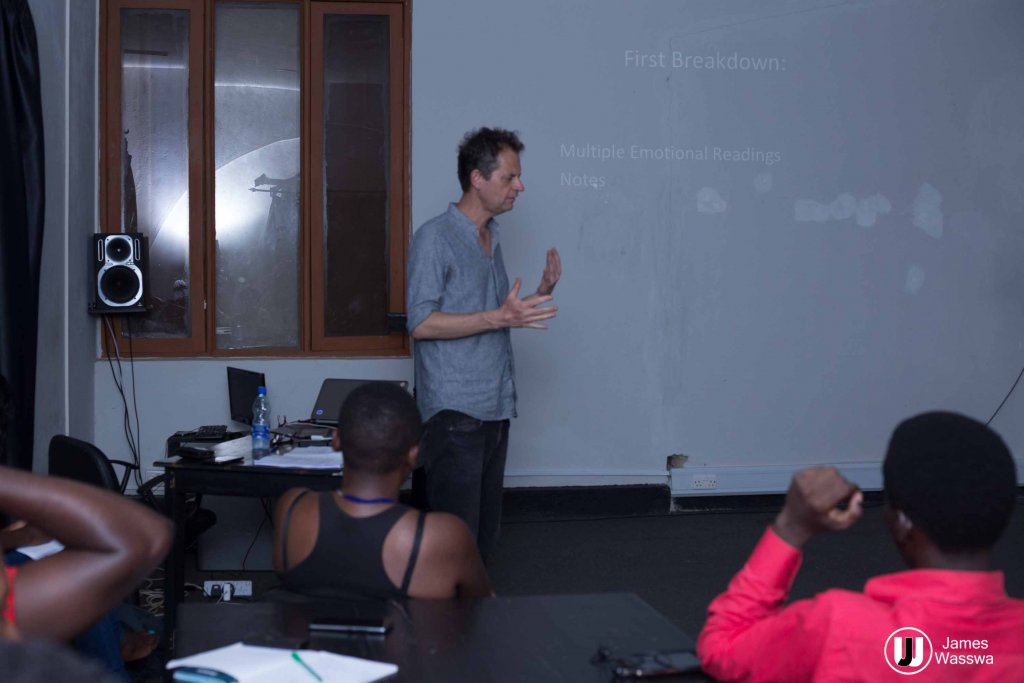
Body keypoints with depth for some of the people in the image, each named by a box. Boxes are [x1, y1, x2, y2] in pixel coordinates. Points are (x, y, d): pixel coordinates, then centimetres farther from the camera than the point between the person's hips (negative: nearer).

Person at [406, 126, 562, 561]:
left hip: (496, 409, 8)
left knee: (485, 532, 12)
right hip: (455, 411, -8)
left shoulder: (491, 238, 16)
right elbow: (421, 323, -16)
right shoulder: (435, 237, -9)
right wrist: (498, 318, -22)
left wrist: (541, 294, 5)